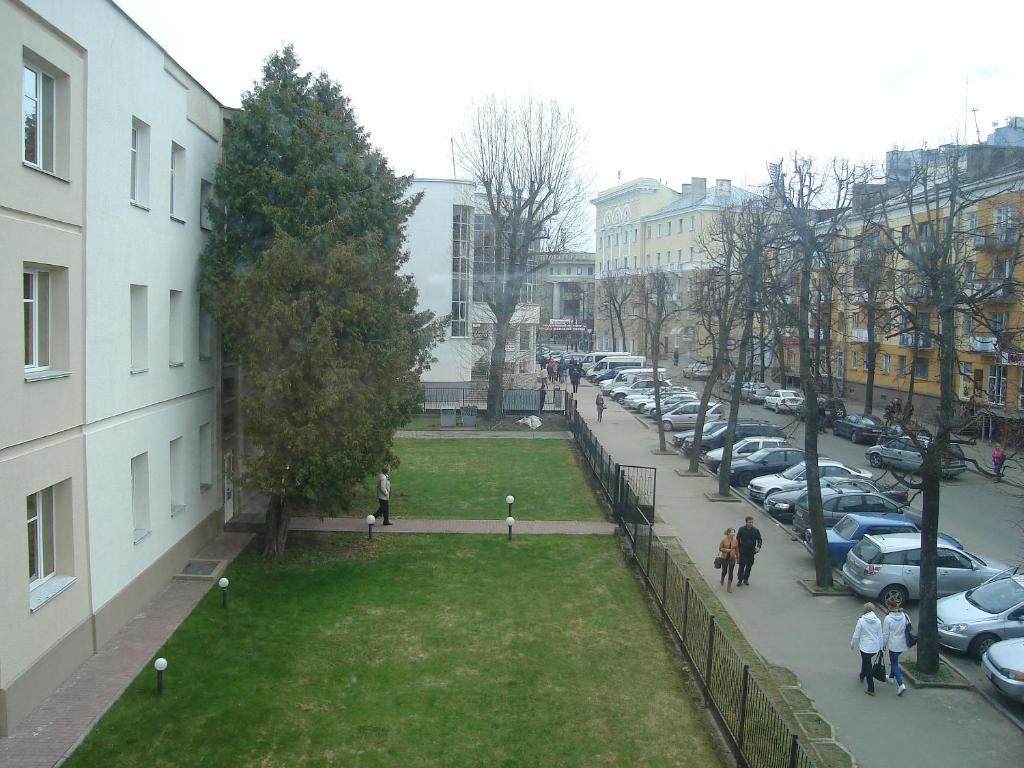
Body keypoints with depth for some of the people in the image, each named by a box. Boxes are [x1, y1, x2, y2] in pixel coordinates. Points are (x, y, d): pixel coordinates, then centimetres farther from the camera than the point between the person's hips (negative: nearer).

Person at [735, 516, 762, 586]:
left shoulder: (755, 531, -3)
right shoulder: (741, 530, -5)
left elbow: (759, 539, 5)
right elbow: (737, 539, 2)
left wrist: (758, 547, -12)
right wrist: (738, 548, -2)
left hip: (751, 551, 2)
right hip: (743, 551, -2)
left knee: (749, 566, 9)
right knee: (742, 565, -5)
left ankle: (746, 579, 24)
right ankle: (740, 580, 2)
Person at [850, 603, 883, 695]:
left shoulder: (861, 621, -15)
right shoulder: (878, 621, -4)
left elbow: (856, 635, -9)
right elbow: (880, 636, 3)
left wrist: (852, 644, 8)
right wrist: (880, 648, 15)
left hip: (865, 647, -5)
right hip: (875, 648, 5)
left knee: (868, 666, 7)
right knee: (866, 661, 29)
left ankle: (871, 689, 9)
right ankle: (862, 676, 51)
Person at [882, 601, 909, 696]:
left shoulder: (888, 618, -18)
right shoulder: (905, 616, -2)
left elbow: (885, 634, -12)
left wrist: (883, 644, 2)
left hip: (893, 644, -6)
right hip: (903, 644, 6)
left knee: (894, 664, 2)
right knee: (894, 660, 26)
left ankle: (901, 684, -9)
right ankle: (891, 676, 41)